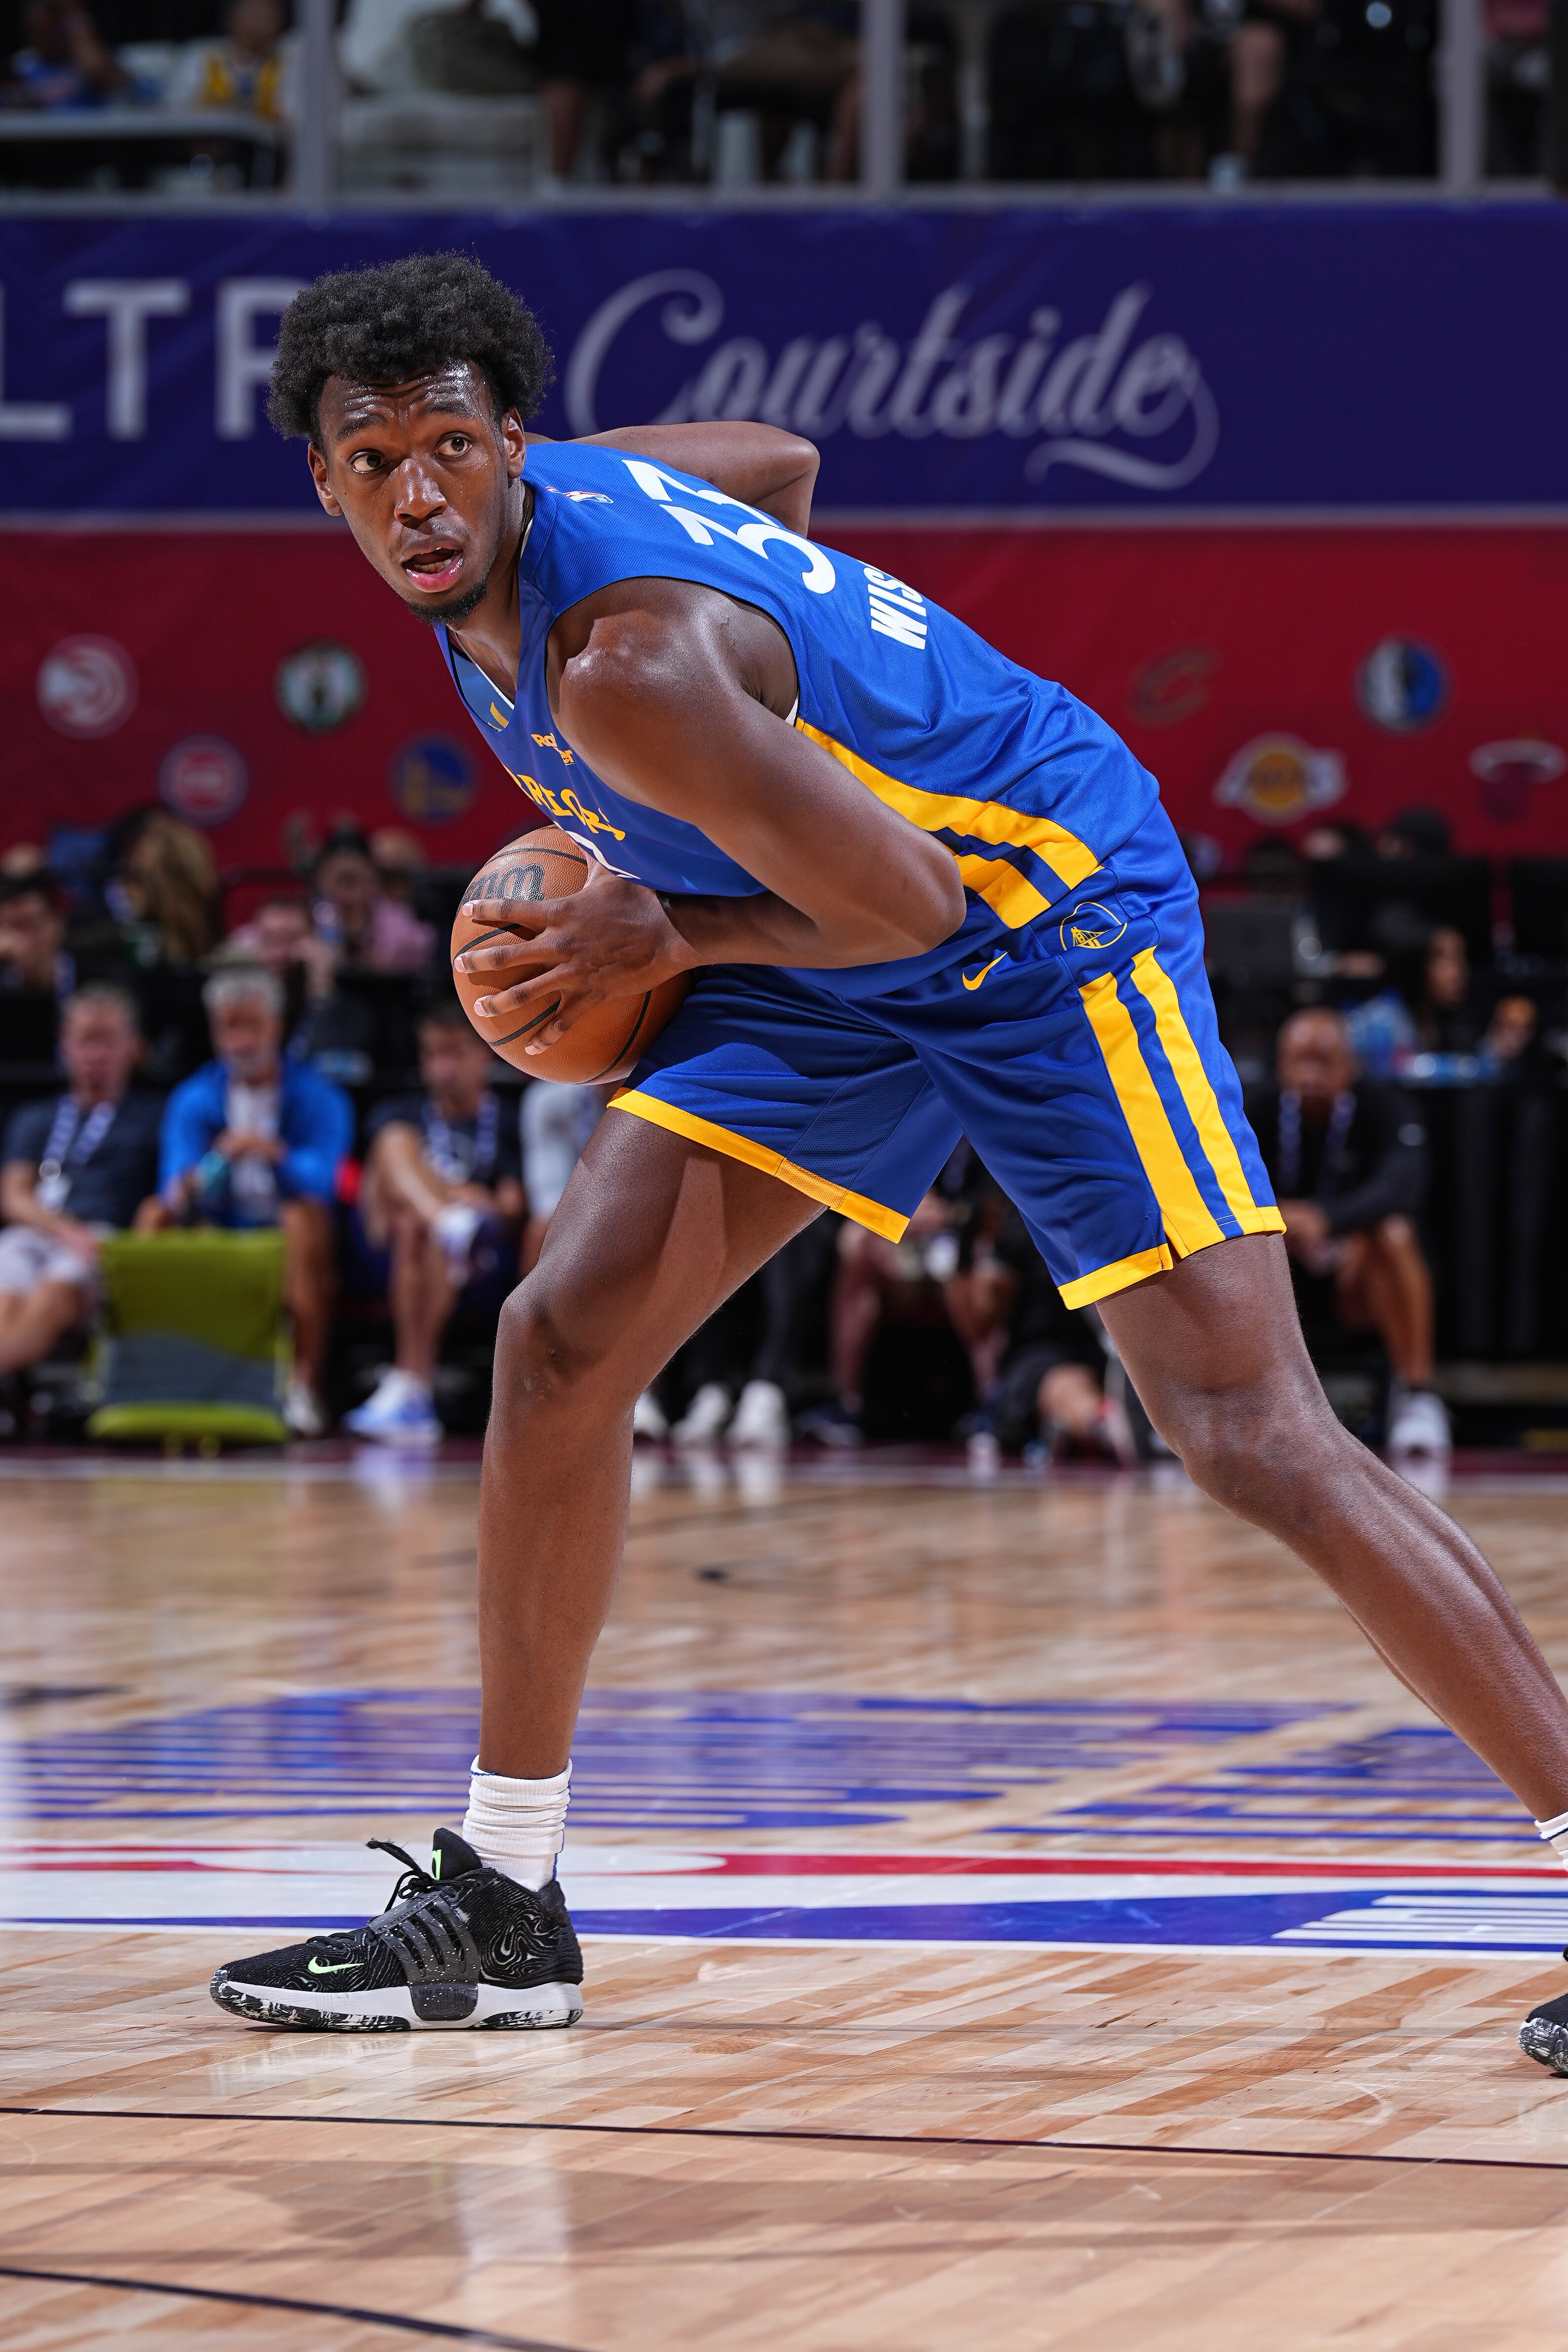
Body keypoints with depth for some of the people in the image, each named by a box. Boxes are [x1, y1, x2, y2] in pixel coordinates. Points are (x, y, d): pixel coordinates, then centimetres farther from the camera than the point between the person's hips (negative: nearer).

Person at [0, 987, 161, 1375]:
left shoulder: (152, 1117, 25)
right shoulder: (33, 1120, 31)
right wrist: (68, 1231, -7)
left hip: (109, 1237, -2)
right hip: (32, 1234, 2)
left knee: (52, 1298, -39)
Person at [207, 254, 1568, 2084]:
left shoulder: (628, 666, -32)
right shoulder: (541, 505, -5)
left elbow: (904, 906, -27)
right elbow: (778, 467, 15)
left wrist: (667, 940, -12)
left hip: (1049, 914, -9)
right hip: (837, 961, 9)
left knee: (1253, 1439, -16)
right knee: (564, 1334, -1)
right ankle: (499, 1909, 7)